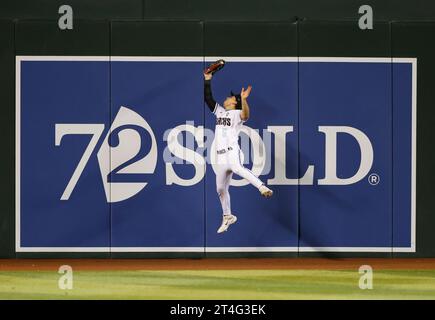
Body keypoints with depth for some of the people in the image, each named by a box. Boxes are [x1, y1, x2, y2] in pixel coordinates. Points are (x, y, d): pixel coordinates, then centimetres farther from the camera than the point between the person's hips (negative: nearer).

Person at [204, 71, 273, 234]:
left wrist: (243, 99, -39)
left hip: (232, 152, -8)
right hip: (220, 156, 8)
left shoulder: (237, 113, 0)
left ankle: (262, 188, -49)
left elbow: (245, 115, -23)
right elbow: (208, 98, 22)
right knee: (221, 189, 12)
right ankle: (227, 217, 25)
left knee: (237, 169, -40)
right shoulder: (219, 111, 21)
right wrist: (207, 80, 14)